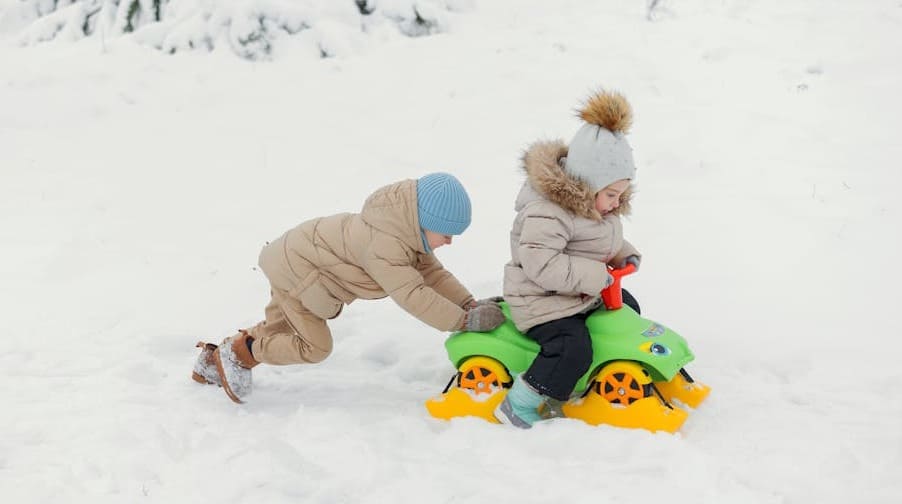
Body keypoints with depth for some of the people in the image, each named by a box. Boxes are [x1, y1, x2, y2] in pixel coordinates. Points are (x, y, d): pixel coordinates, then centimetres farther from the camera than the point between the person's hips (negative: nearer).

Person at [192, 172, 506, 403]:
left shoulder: (408, 233, -7)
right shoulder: (384, 244, -38)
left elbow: (432, 272, -2)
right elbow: (413, 296, -41)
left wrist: (469, 304, -15)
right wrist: (465, 321, -39)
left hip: (295, 259, 10)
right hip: (294, 270, -10)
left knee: (279, 330, 23)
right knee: (315, 346, -7)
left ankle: (214, 362, 35)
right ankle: (239, 350, 7)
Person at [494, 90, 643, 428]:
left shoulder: (594, 204, 5)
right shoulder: (548, 212, -29)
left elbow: (604, 240, 24)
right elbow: (541, 264, -36)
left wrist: (623, 254, 3)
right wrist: (594, 276, -33)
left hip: (586, 295, 11)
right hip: (543, 302, -11)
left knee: (628, 308, 23)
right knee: (573, 349, -30)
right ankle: (518, 406, -18)